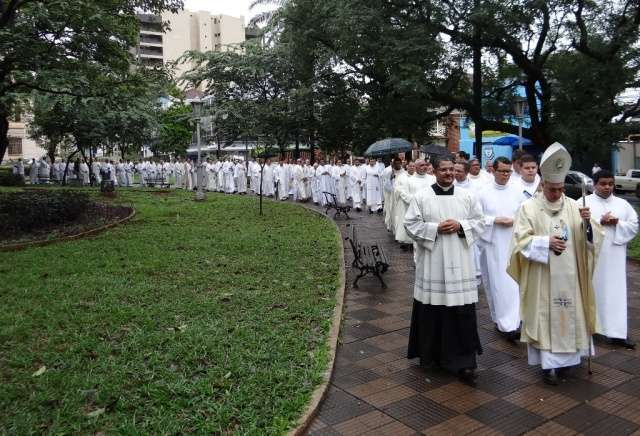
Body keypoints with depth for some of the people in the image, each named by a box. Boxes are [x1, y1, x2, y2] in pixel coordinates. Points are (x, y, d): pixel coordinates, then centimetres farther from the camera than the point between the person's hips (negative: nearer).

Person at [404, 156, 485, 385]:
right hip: (432, 263, -1)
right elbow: (411, 224, -2)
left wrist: (460, 226, -9)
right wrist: (436, 228, -13)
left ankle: (463, 362, 6)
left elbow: (479, 222, 9)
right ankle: (431, 353, 26)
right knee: (433, 309, 6)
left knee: (462, 312, -1)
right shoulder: (421, 197, 0)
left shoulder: (466, 196, 7)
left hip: (459, 263, 2)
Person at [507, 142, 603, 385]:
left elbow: (588, 239, 2)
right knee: (544, 315, 1)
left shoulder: (573, 206, 4)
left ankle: (565, 356, 29)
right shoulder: (528, 207, -5)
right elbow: (520, 240, -9)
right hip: (542, 277, -3)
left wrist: (587, 222, -17)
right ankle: (548, 363, 9)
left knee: (569, 313, 11)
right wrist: (546, 242, -20)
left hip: (568, 276, 4)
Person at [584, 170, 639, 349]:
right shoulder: (584, 202, 0)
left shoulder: (623, 204, 10)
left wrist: (617, 223, -10)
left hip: (614, 257, 3)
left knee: (616, 292, 1)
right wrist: (600, 222, -17)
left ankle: (617, 332, 4)